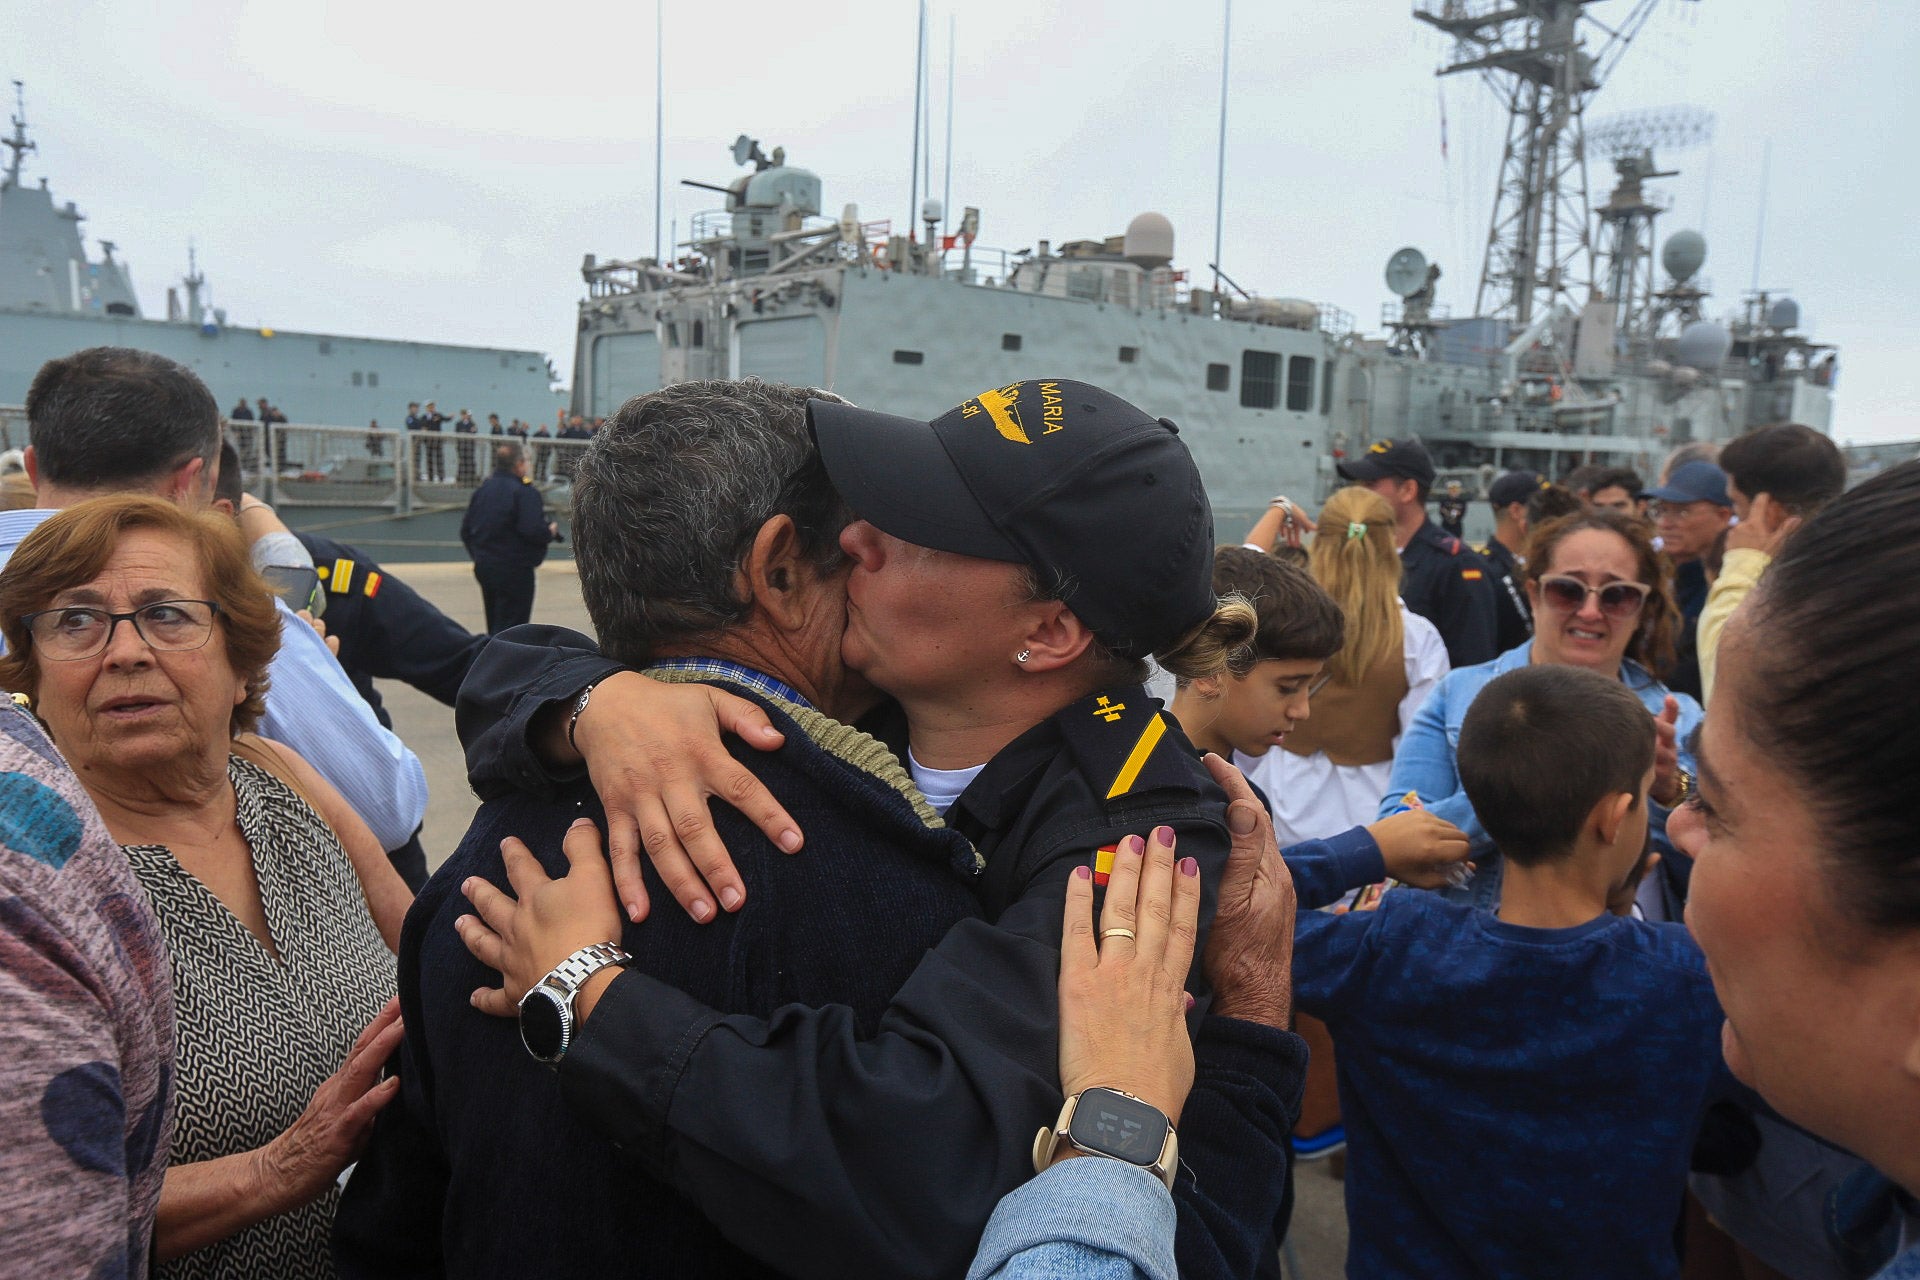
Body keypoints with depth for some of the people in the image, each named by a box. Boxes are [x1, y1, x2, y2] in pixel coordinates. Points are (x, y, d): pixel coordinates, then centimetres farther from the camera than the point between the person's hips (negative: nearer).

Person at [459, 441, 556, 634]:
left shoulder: (482, 490, 8)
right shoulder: (525, 493, -15)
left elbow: (465, 530, 12)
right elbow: (533, 531, -26)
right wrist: (552, 531, -6)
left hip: (483, 567, 8)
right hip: (515, 571, -8)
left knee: (494, 626, 19)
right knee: (510, 628, -3)